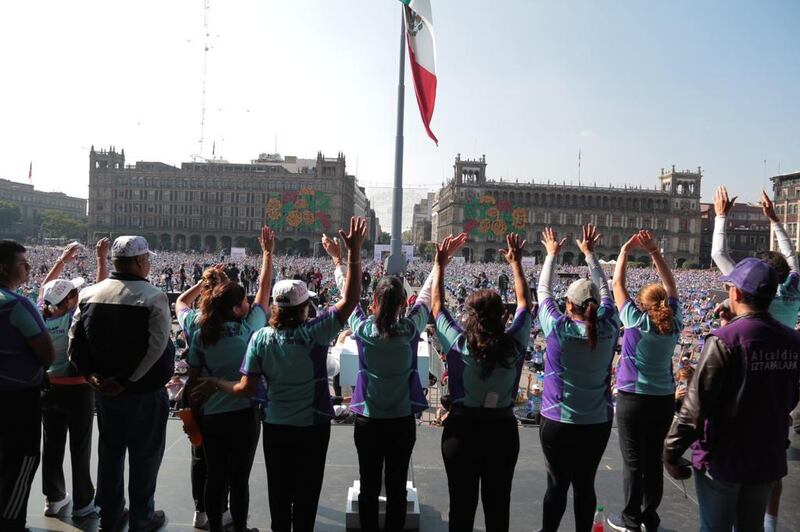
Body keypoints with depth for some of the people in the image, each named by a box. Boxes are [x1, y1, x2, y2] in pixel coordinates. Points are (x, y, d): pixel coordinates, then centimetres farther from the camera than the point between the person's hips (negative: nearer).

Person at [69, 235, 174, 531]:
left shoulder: (89, 293, 0)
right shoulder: (153, 297, -17)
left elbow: (75, 340, -1)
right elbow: (155, 347, -23)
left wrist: (91, 374, -1)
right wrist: (126, 380, -16)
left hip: (104, 389, 5)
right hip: (145, 392, -5)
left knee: (109, 452, 20)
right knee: (145, 456, 11)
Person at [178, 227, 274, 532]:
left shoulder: (198, 329, -6)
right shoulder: (247, 328, -15)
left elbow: (180, 302, 16)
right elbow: (264, 288, -3)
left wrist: (205, 281, 12)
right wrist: (267, 252, 6)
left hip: (210, 415, 4)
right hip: (243, 413, -4)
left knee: (214, 477, 15)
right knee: (239, 479, 7)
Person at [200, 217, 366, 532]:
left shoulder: (261, 339, -13)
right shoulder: (314, 333, -20)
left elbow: (246, 389, -11)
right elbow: (350, 299, -19)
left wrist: (216, 383, 8)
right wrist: (354, 252, -21)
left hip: (275, 427, 2)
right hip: (313, 426, -2)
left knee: (279, 493, 20)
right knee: (306, 494, 15)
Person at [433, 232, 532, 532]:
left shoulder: (458, 344, -16)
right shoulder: (514, 344, -11)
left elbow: (437, 305, -2)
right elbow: (525, 303, 4)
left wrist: (440, 263, 6)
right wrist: (516, 263, 14)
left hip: (462, 427, -1)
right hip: (503, 428, 2)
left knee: (461, 506, 10)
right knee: (498, 505, 15)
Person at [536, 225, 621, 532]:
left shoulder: (558, 329, -15)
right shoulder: (609, 328, -7)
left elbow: (543, 291, 0)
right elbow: (604, 290, 9)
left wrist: (551, 254, 14)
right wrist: (589, 253, 20)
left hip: (558, 422, -3)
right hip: (598, 423, 3)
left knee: (557, 484, 10)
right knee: (585, 485, 14)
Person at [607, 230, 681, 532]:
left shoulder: (637, 321, -12)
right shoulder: (674, 323, -1)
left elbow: (618, 284, -6)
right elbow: (670, 285, 9)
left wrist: (625, 251, 2)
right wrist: (654, 251, 7)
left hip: (634, 398, -5)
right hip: (664, 398, 5)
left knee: (633, 461, 3)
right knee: (654, 458, 14)